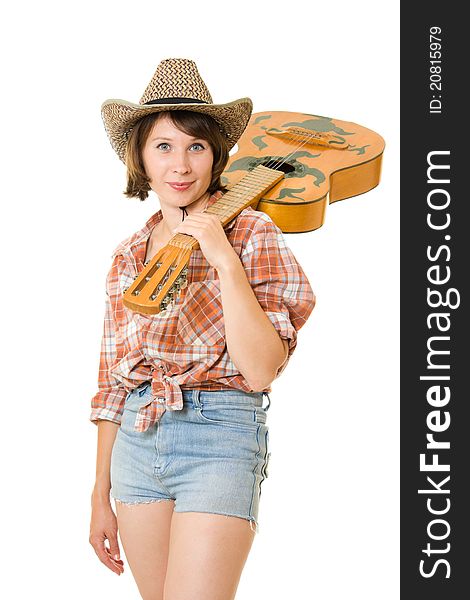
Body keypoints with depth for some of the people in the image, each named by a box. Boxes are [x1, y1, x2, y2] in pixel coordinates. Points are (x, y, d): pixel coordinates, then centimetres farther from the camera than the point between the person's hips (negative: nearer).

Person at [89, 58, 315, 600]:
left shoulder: (250, 233, -5)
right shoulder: (129, 256, 10)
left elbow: (261, 371, -15)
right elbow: (113, 382, 14)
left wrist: (224, 260, -20)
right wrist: (101, 494, 14)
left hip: (220, 438, -5)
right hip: (136, 442, 5)